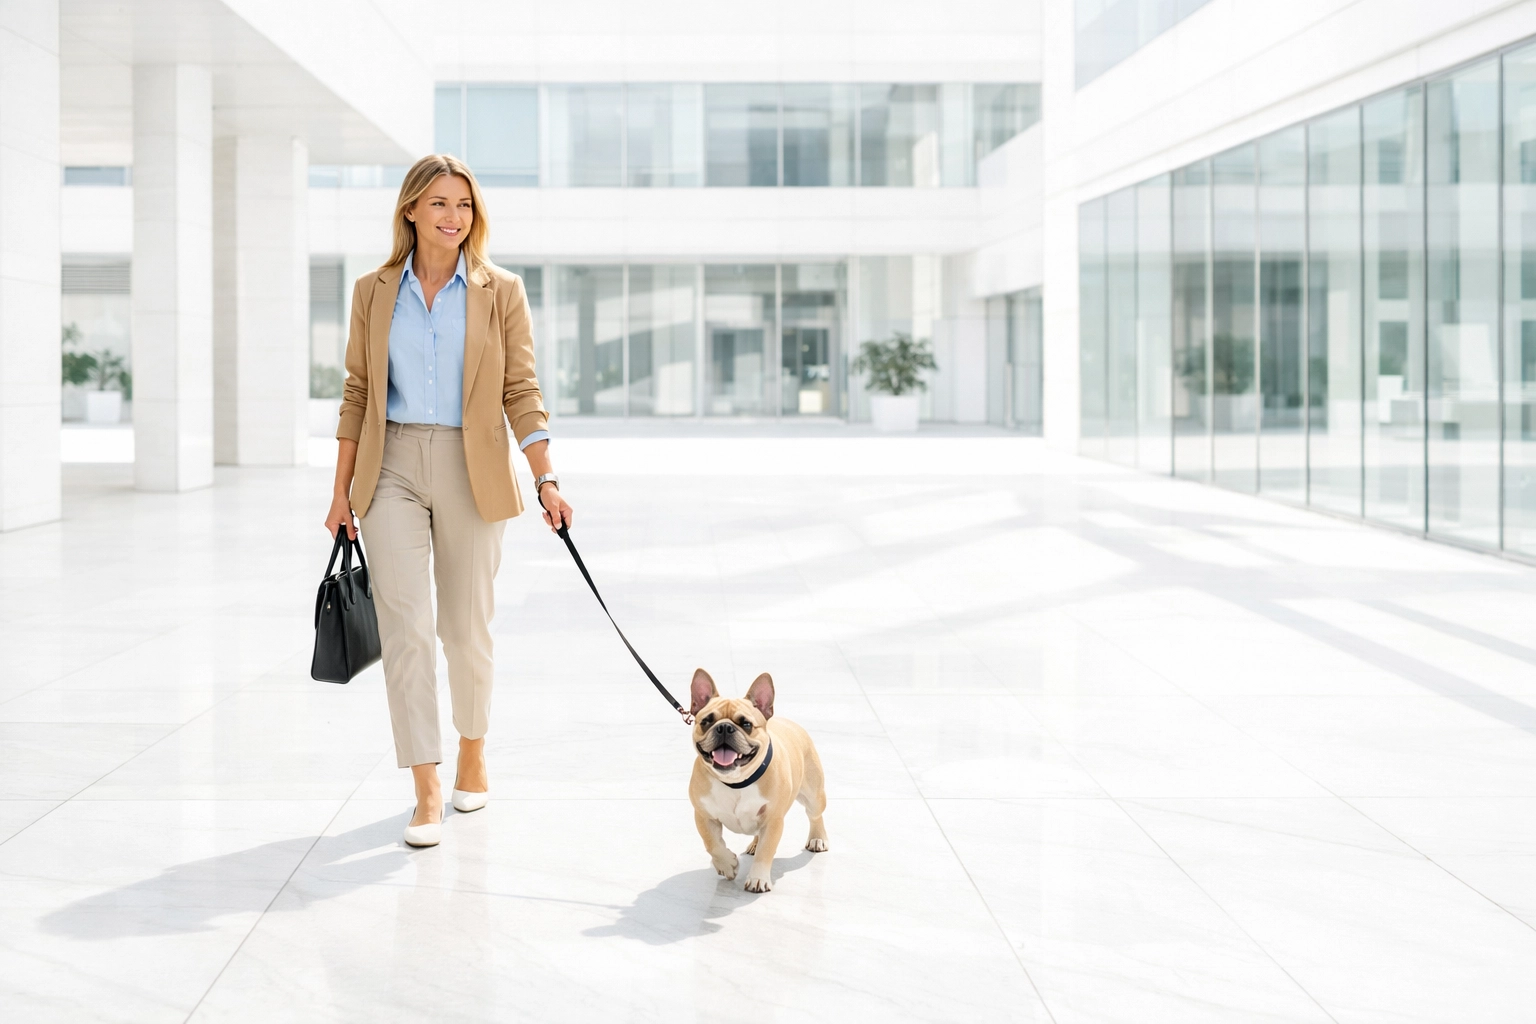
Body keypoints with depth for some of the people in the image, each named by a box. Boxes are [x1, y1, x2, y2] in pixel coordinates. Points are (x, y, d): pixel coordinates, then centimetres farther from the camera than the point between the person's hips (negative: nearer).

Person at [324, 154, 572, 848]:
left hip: (471, 472, 0)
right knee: (405, 627, -9)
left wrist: (546, 481, -10)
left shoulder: (501, 293, 2)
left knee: (466, 628, 8)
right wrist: (342, 491, 7)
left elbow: (521, 393, 0)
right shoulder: (373, 292, 6)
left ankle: (472, 753, 33)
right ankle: (426, 792, -5)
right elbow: (358, 394, 9)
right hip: (393, 468, 1)